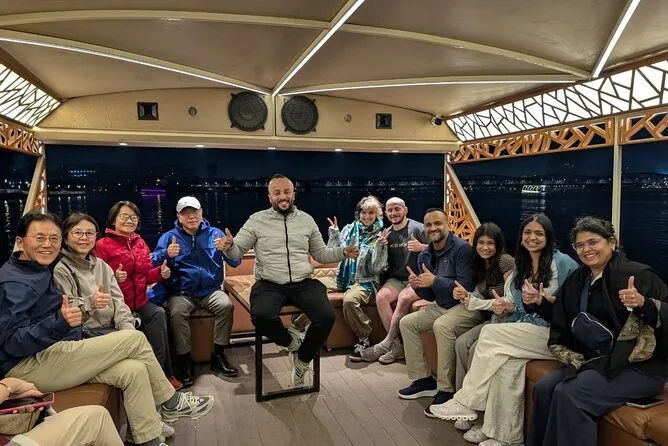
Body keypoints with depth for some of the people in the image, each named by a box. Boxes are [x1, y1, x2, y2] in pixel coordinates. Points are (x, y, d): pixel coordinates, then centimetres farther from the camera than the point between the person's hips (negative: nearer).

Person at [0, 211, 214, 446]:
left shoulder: (38, 272, 16)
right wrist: (59, 323, -39)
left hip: (52, 357, 9)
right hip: (29, 367, -9)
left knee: (134, 370, -11)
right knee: (135, 339, -15)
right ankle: (171, 403, 3)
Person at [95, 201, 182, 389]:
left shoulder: (140, 243, 13)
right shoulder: (102, 245, -3)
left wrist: (160, 273, -4)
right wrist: (114, 278, -28)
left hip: (140, 300, 5)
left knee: (159, 313, -25)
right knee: (138, 323, -30)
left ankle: (158, 370, -15)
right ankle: (164, 372, -15)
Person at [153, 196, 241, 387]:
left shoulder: (214, 233, 6)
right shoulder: (169, 236, 6)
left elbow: (235, 262, -2)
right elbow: (154, 265, -8)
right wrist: (167, 255, -29)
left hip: (211, 290, 1)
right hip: (182, 293, -1)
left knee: (226, 305, -27)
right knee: (176, 312, -30)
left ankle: (218, 356, -11)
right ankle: (185, 360, -13)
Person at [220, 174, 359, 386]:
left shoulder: (306, 220, 12)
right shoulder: (256, 220, 3)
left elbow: (321, 253, 18)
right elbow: (237, 252, 2)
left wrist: (343, 252, 0)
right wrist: (229, 245, -22)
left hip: (303, 283, 2)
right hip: (269, 285, -2)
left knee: (327, 316, -22)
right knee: (261, 316, -33)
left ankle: (302, 360, 5)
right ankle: (292, 341, 0)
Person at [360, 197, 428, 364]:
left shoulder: (417, 228, -5)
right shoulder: (387, 234, 13)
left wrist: (421, 247, -23)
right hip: (396, 279, 5)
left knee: (404, 297, -33)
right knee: (381, 296, -23)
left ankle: (388, 342, -20)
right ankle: (396, 345, -19)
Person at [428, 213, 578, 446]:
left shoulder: (563, 263, -5)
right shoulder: (520, 266, 15)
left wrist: (543, 299, -22)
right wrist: (508, 306, -6)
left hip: (555, 334, -6)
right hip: (525, 332, 6)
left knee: (491, 333, -23)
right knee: (506, 361, -26)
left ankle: (465, 402, -12)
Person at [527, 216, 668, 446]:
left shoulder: (638, 274, -11)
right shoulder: (577, 280, 9)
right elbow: (562, 318, 17)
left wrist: (644, 304, -33)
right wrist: (539, 302, 0)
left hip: (638, 366, -6)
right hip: (593, 360, 7)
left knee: (568, 393, -25)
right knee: (543, 388, -13)